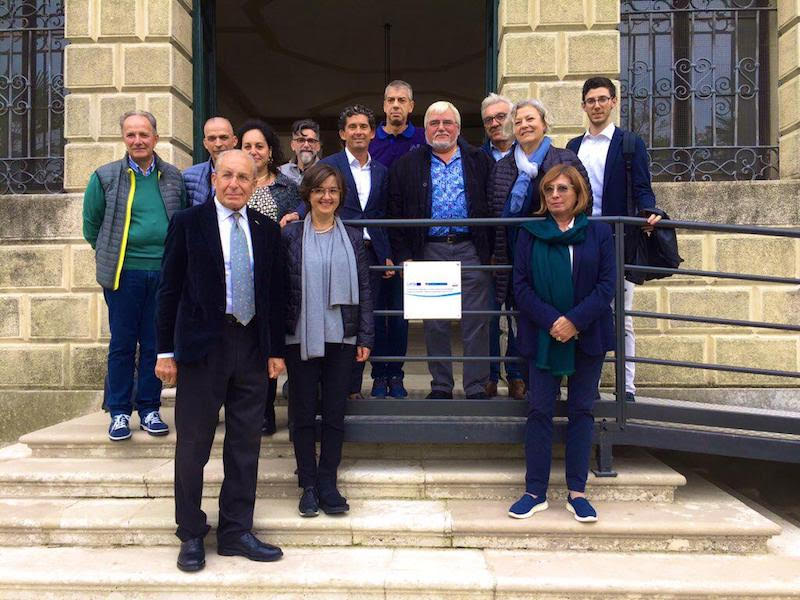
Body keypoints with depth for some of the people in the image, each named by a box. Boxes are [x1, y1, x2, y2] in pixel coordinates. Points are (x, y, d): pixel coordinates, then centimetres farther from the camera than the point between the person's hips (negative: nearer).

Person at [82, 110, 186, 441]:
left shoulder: (174, 177, 6)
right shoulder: (105, 177, 2)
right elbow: (91, 223, 11)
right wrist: (109, 255, 11)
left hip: (164, 273, 1)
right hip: (124, 273, -1)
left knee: (155, 344, 8)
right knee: (122, 345, 6)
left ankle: (149, 409, 21)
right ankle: (119, 412, 18)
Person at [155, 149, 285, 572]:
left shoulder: (267, 230, 9)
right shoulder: (187, 223, -1)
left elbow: (275, 293, 11)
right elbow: (170, 289, -2)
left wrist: (276, 349, 7)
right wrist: (166, 351, -5)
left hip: (253, 348, 4)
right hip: (202, 347, -3)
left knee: (245, 446, 10)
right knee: (192, 446, 6)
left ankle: (236, 532, 24)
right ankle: (191, 536, 22)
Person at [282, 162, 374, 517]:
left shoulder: (353, 238, 8)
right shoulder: (290, 235, 1)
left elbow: (363, 289, 8)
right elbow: (278, 286, -1)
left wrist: (365, 337, 3)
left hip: (341, 338, 2)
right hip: (301, 338, -1)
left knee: (335, 414, 7)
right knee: (303, 414, 6)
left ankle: (327, 484, 20)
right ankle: (308, 486, 19)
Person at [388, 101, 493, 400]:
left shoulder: (480, 160, 10)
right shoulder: (406, 165, 9)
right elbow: (396, 213, 6)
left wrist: (492, 251, 1)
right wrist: (403, 256, -2)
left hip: (471, 249, 0)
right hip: (429, 251, 1)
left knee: (476, 324, 0)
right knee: (434, 325, 7)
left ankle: (476, 387, 11)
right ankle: (440, 385, 19)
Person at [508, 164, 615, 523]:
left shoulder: (599, 233, 4)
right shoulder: (530, 233, 5)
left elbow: (607, 284, -4)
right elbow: (521, 285, -2)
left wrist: (575, 321, -16)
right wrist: (550, 321, -15)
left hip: (587, 336, 0)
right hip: (543, 337, 0)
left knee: (581, 410, 6)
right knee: (539, 410, 2)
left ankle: (577, 492, 16)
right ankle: (535, 492, 10)